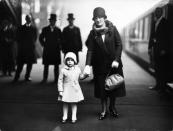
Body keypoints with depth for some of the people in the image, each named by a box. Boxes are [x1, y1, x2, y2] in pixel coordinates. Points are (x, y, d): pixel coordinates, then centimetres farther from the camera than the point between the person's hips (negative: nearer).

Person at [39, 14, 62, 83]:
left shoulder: (58, 30, 5)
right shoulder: (45, 29, 6)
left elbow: (61, 39, 11)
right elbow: (41, 38, 11)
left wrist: (59, 46, 1)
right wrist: (44, 45, 3)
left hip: (56, 50, 0)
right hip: (47, 50, 0)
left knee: (56, 65, 2)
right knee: (46, 65, 1)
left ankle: (56, 79, 8)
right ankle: (45, 78, 6)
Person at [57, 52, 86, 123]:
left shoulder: (77, 69, 1)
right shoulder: (63, 70, -9)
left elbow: (80, 76, 14)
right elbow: (60, 81, -6)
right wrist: (60, 91, -9)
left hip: (75, 89, 2)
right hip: (66, 89, -2)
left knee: (74, 103, 8)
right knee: (65, 103, 7)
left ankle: (74, 117, 18)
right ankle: (65, 116, 21)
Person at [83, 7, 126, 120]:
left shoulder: (113, 29, -5)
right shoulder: (93, 33, -3)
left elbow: (119, 45, -5)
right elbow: (90, 50, -8)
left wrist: (116, 60, -15)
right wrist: (87, 65, -19)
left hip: (114, 64, 0)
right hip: (100, 65, 1)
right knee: (101, 88, 5)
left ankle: (112, 107, 29)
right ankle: (104, 110, 20)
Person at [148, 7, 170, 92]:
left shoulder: (165, 22, -7)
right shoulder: (155, 23, 14)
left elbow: (166, 36, -12)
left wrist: (164, 49, -16)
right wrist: (150, 47, 8)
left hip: (162, 49, -7)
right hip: (156, 48, 7)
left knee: (163, 68, -2)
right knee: (157, 68, 10)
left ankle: (163, 86, 5)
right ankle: (158, 85, 18)